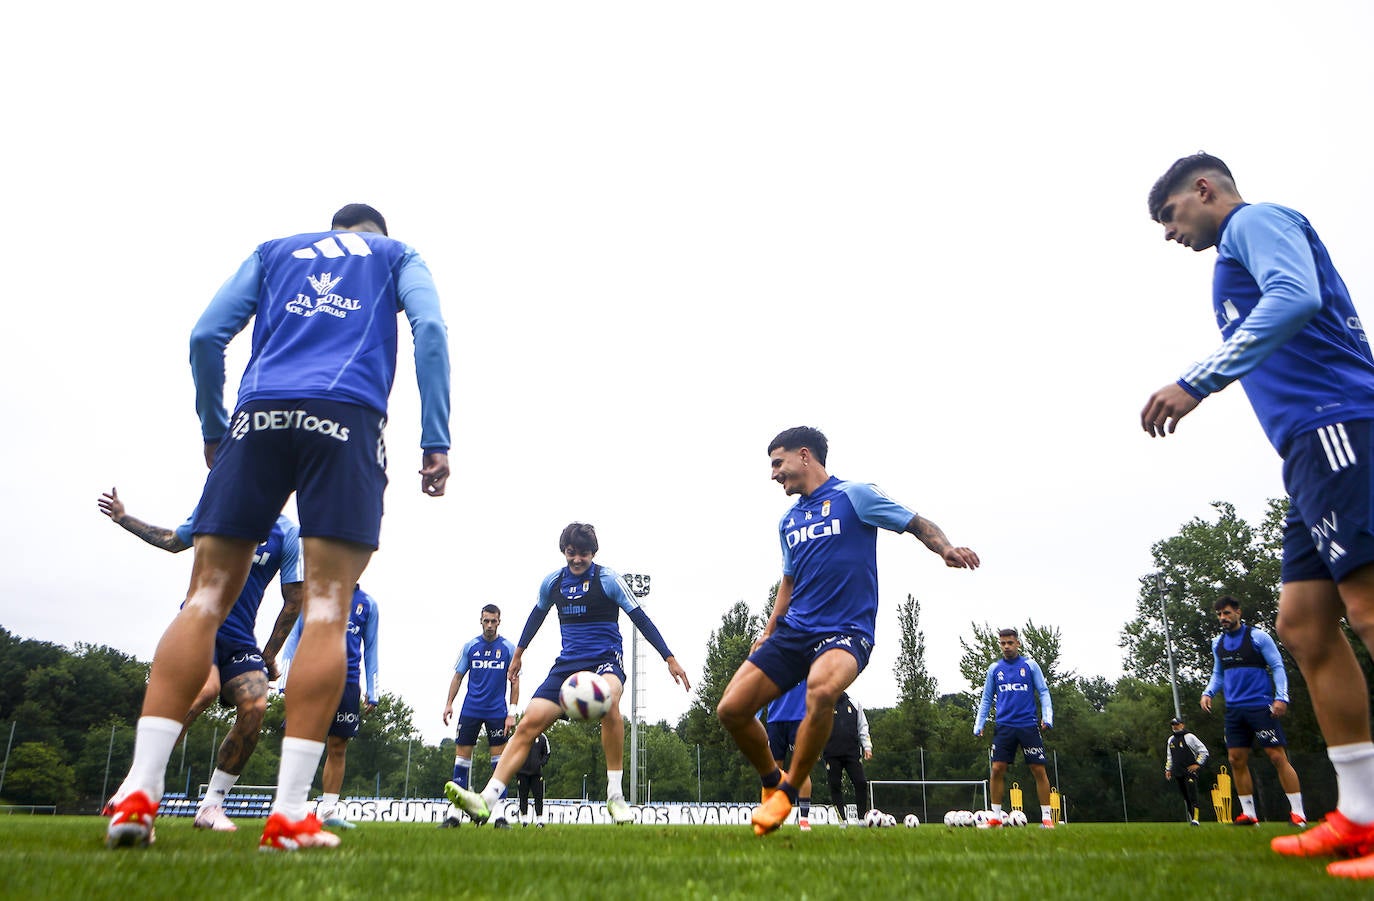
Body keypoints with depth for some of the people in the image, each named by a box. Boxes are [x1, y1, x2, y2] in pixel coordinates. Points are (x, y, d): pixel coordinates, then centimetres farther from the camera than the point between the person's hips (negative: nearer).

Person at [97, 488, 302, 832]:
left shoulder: (288, 535, -2)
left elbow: (293, 600, 1)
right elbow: (173, 541, 25)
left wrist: (269, 655, 3)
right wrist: (124, 519, 29)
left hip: (239, 638, 1)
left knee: (255, 705, -20)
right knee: (205, 688, -31)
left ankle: (210, 806, -3)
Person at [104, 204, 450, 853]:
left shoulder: (274, 251, 29)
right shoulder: (397, 256, 23)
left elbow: (205, 336, 17)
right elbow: (430, 328, 3)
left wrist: (213, 432, 24)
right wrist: (435, 442, -1)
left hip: (259, 413, 3)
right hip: (346, 416, -2)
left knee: (206, 598, 3)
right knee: (327, 607, -7)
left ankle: (138, 791, -4)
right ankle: (289, 813, -11)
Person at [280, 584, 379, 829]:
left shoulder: (368, 604, 10)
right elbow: (294, 637, 7)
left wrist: (372, 694, 8)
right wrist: (287, 682, -2)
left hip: (348, 683, 2)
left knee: (338, 748, 4)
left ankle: (328, 808, 11)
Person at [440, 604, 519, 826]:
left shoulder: (508, 647, 1)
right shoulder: (470, 646, 6)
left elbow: (515, 682, 2)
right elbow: (458, 677, 11)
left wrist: (512, 712, -4)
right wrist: (449, 704, 2)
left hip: (497, 712, -2)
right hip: (470, 710, 2)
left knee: (499, 756, -2)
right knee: (462, 755, 0)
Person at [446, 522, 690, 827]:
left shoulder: (608, 579, -6)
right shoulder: (553, 582, 7)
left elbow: (640, 618, -3)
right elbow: (537, 615, 26)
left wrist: (670, 658, -5)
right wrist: (518, 653, 32)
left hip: (607, 659, -5)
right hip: (568, 662, 5)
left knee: (609, 700, -38)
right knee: (528, 724, -11)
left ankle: (616, 797, -28)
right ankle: (485, 802, -11)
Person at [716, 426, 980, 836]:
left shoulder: (852, 495, -1)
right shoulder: (788, 521, 18)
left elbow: (918, 524, 0)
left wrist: (945, 548, -20)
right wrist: (769, 633, 21)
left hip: (846, 630, -6)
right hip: (792, 631, 7)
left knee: (821, 688, -38)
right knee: (730, 709, -7)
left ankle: (787, 795, -16)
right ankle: (772, 781, 21)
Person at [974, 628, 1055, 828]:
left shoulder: (1030, 665, 3)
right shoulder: (994, 668, 8)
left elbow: (1043, 692, 3)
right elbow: (986, 699, 12)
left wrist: (1047, 717, -10)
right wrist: (979, 724, 5)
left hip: (1029, 725, -1)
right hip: (1004, 726, 1)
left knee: (1039, 770, -1)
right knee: (997, 770, -4)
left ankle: (1046, 817, 13)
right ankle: (996, 816, 7)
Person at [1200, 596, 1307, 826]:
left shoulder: (1257, 636, -3)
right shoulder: (1218, 643, 13)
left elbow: (1278, 667, -3)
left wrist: (1281, 697, -14)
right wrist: (1208, 693, 6)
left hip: (1261, 706, -5)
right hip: (1234, 709, 5)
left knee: (1278, 757, -7)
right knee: (1236, 760, 4)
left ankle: (1297, 812, 2)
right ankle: (1249, 813, 12)